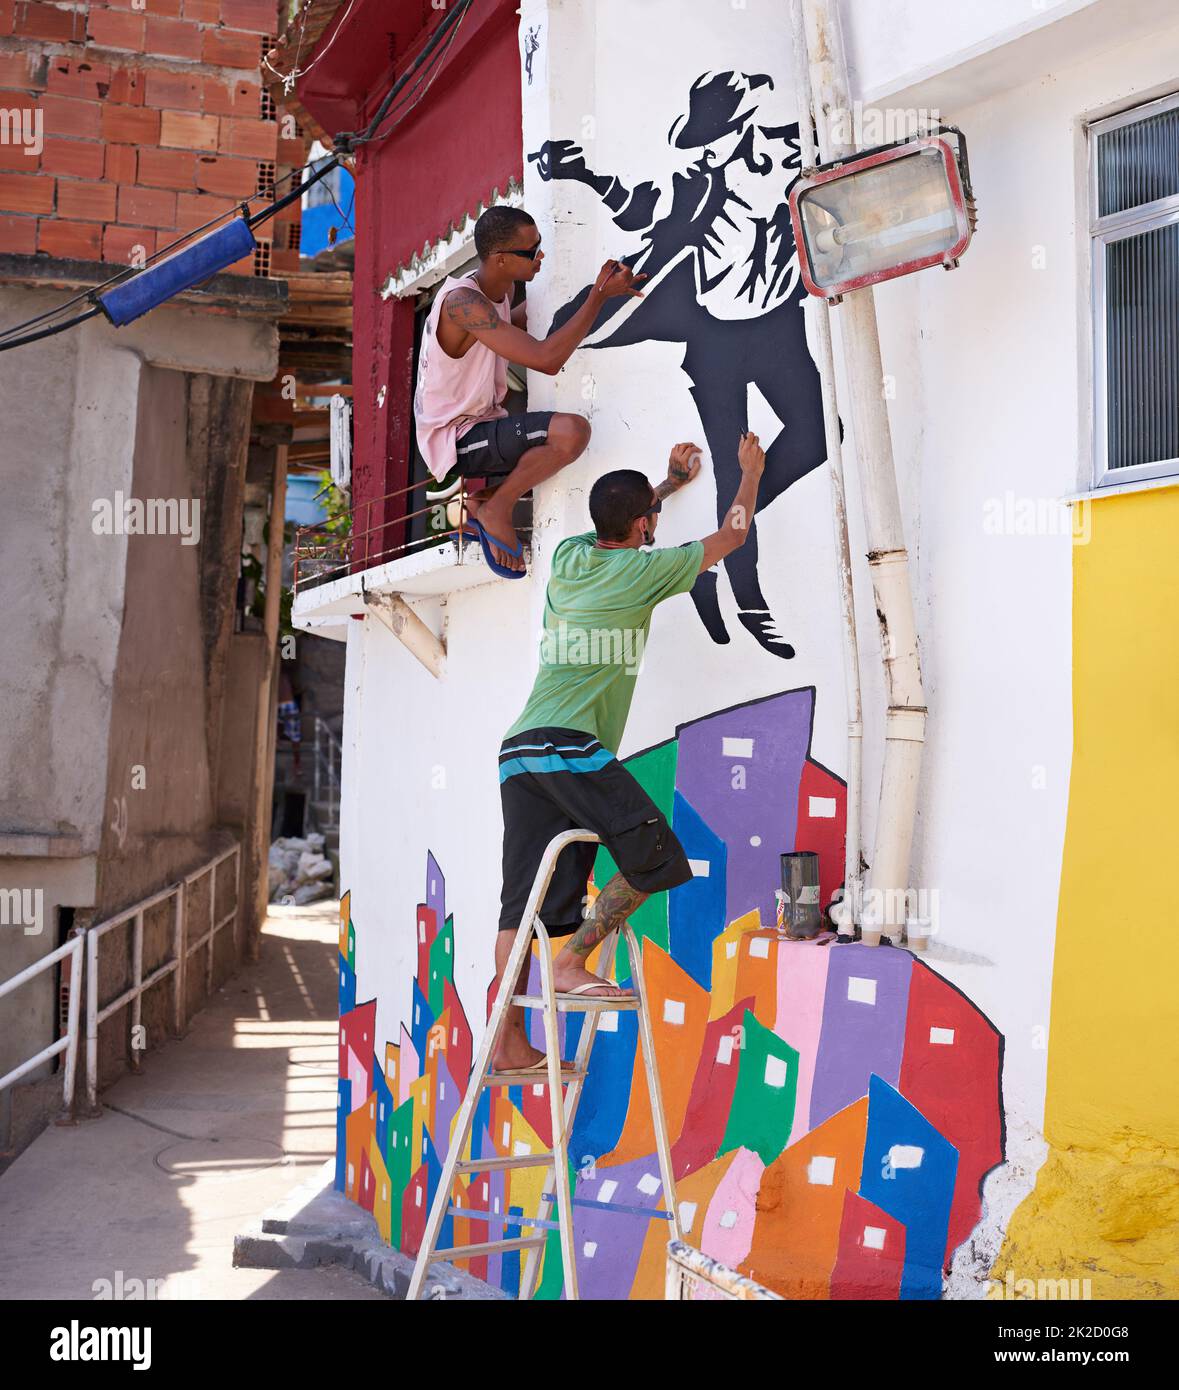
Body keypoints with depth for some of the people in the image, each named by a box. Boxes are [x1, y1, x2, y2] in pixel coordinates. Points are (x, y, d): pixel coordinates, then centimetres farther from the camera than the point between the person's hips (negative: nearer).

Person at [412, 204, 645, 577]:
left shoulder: (498, 290, 4)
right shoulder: (462, 300, -25)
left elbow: (520, 322, 30)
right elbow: (547, 359, -32)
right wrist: (600, 295, -25)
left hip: (481, 425, 10)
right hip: (456, 438, -10)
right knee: (572, 431, -29)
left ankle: (481, 503, 17)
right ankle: (496, 509, -9)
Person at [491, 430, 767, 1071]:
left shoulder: (567, 556, 18)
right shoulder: (640, 571, 1)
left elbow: (619, 526, 43)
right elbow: (730, 536, 14)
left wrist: (672, 480, 52)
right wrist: (751, 470, 29)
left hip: (517, 751, 8)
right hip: (570, 746, -7)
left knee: (524, 898, 3)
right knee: (655, 860, 0)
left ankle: (509, 1040, 1)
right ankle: (571, 962, -5)